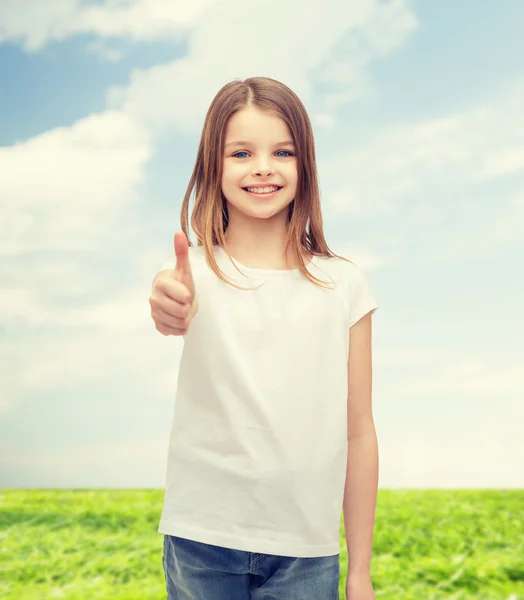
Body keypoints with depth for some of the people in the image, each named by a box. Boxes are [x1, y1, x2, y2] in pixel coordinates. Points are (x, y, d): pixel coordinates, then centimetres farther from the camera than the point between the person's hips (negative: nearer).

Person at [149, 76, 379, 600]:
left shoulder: (343, 285, -1)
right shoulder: (197, 270, -4)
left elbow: (358, 433, 1)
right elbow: (175, 309, -29)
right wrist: (169, 304, -53)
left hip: (307, 549, 1)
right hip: (202, 539, -1)